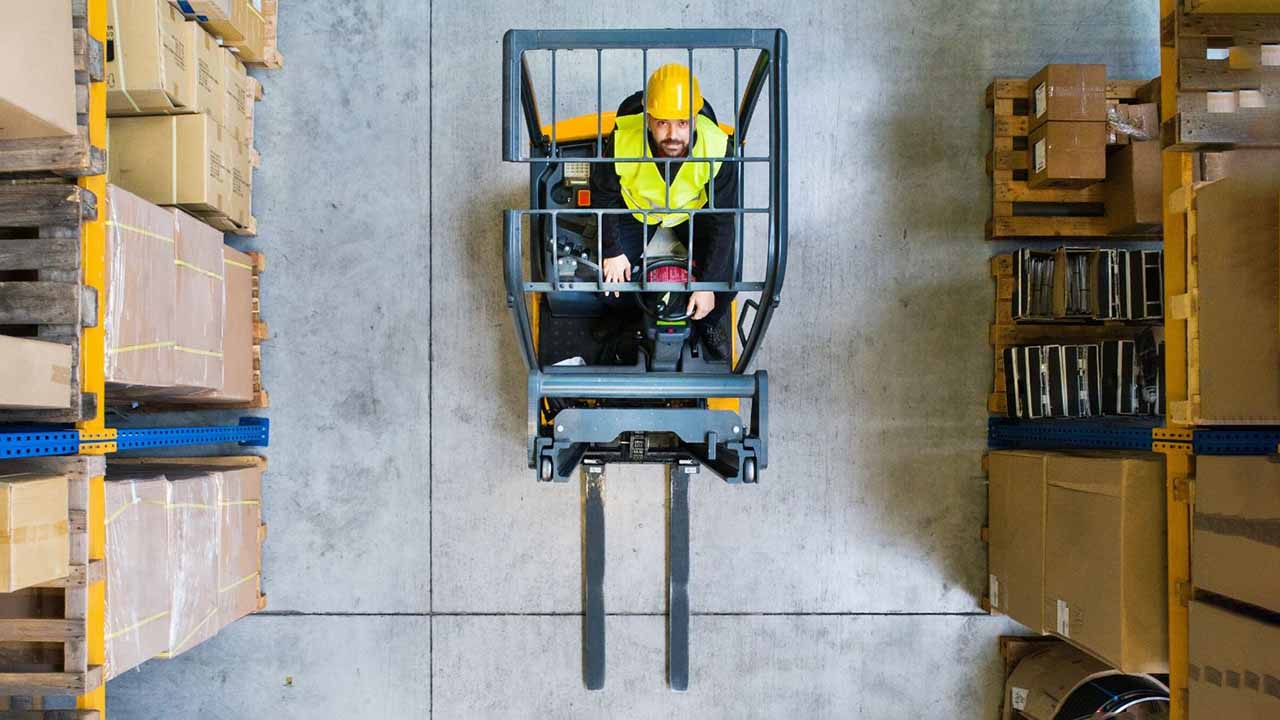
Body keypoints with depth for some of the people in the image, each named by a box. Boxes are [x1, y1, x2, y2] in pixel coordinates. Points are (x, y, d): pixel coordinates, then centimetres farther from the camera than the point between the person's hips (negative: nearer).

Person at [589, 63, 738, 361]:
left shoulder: (717, 148, -36)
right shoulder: (622, 140, -35)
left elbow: (723, 221, -23)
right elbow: (604, 196, -13)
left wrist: (708, 283, -23)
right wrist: (613, 251, -11)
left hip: (693, 211, 0)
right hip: (636, 208, 0)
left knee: (727, 280, -13)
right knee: (608, 274, -13)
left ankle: (706, 323, 23)